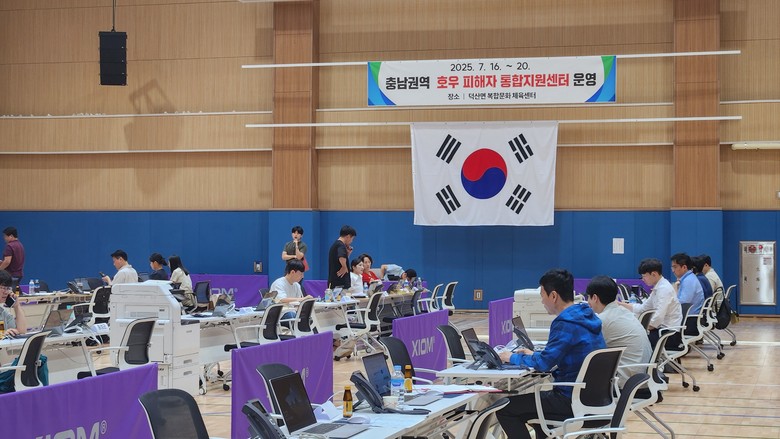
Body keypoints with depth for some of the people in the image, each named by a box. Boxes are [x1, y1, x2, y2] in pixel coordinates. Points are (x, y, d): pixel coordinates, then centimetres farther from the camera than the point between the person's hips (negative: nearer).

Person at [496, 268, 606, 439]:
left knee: (504, 409, -3)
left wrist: (513, 358, -4)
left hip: (574, 402, -10)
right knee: (536, 397, 33)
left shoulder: (566, 323, -20)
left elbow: (544, 363, -20)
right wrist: (534, 355, 16)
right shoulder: (586, 315, 9)